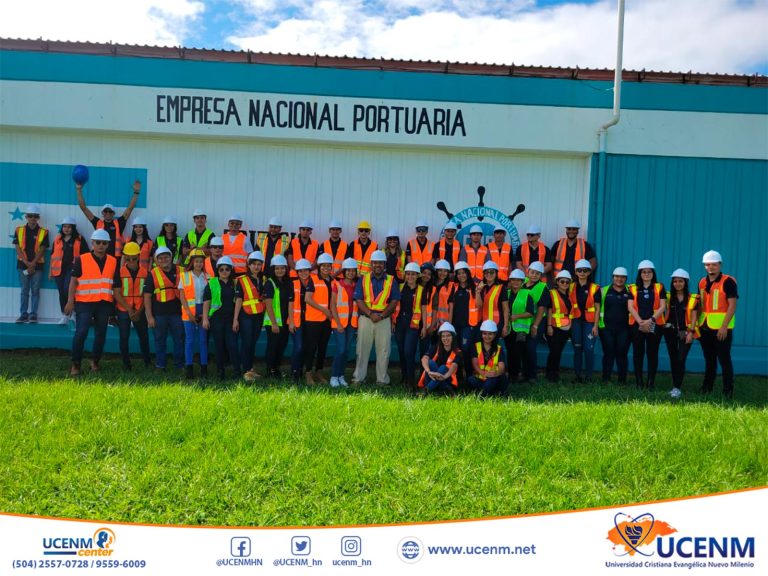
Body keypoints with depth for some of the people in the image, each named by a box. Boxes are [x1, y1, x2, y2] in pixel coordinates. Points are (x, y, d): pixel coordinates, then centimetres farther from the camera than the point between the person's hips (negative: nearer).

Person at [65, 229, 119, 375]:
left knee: (101, 334, 10)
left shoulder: (113, 262, 8)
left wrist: (115, 304, 10)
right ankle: (75, 364, 1)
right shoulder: (81, 260, -1)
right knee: (81, 333, -9)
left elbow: (116, 285, 13)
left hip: (104, 304, 3)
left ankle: (95, 362, 25)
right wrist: (70, 301, -8)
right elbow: (73, 281, -1)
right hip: (84, 303, -3)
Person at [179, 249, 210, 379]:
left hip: (204, 313, 1)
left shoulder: (208, 277, 7)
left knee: (203, 340, 2)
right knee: (189, 340, -1)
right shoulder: (184, 276, 4)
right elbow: (182, 296, 1)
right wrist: (189, 313, -8)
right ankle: (189, 369, 3)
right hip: (189, 313, -1)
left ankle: (204, 368, 7)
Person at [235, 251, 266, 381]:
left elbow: (266, 298, 14)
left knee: (253, 343, 11)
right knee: (246, 343, -5)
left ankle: (250, 368, 19)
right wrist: (235, 319, -9)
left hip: (259, 316, 4)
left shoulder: (264, 280, 10)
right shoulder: (242, 280, -3)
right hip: (246, 316, -4)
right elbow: (238, 300, -6)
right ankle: (246, 371, -2)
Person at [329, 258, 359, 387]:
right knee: (341, 349, -11)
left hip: (352, 322, 4)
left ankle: (341, 375, 15)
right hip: (340, 322, -4)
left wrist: (358, 321, -1)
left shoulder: (357, 286, 8)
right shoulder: (337, 285, -3)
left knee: (347, 350, 6)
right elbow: (333, 305, -5)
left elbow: (359, 303, 9)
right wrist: (338, 323, -11)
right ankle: (334, 376, 0)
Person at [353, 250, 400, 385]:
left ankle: (382, 379, 12)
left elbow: (394, 301, 1)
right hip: (365, 318, 0)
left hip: (384, 319, 0)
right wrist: (370, 314, -15)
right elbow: (359, 300, -1)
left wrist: (382, 315, -13)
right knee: (362, 349, 4)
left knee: (384, 350, 2)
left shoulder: (391, 281, 6)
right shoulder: (363, 279, 6)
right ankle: (358, 377, 12)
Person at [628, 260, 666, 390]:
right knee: (638, 353, 2)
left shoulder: (660, 288, 7)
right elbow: (630, 307, 0)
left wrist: (650, 320, -13)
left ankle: (651, 382, 3)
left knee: (652, 353, 0)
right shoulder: (633, 289, 9)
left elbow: (662, 307, -1)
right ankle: (639, 381, 7)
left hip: (654, 325, -1)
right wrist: (641, 322, -12)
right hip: (637, 325, 1)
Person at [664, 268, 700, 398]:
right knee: (673, 359, 8)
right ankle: (675, 386, 16)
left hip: (685, 333, -3)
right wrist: (664, 327, 0)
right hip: (671, 331, 3)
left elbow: (694, 316, -3)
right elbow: (665, 313, 10)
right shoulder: (669, 297, 5)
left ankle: (677, 388, -10)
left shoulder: (692, 298, -1)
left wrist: (691, 332, -10)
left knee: (680, 360, -11)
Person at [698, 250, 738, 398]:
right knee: (709, 359, 14)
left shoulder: (728, 282, -8)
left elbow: (732, 305, -12)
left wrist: (724, 327, -19)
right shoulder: (702, 283, 12)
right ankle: (707, 388, 22)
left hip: (721, 328, -6)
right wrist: (697, 325, 9)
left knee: (724, 360, -3)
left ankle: (728, 391, 4)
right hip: (705, 328, 6)